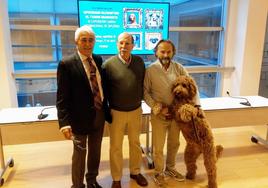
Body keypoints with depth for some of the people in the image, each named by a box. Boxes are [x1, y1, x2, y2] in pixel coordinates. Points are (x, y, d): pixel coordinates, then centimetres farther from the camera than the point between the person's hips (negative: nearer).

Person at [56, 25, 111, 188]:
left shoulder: (98, 60, 3)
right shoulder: (67, 64, -13)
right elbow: (62, 96, -15)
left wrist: (106, 109, 6)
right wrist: (64, 122, -21)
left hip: (100, 114, 5)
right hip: (80, 117, -5)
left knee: (95, 151, 21)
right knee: (80, 154, 11)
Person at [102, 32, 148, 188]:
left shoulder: (139, 61, -4)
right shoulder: (109, 64, -14)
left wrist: (139, 100, 11)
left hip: (136, 110, 3)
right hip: (116, 112, -3)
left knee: (135, 143, 18)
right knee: (116, 147, 10)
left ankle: (135, 172, 40)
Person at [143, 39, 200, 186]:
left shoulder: (178, 68, -3)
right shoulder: (150, 70, -11)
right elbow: (145, 92, -9)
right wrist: (158, 108, -17)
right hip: (159, 115, -3)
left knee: (174, 143, 20)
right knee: (158, 147, 9)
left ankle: (170, 168, 45)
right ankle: (158, 173, 33)